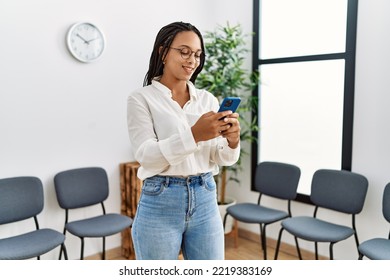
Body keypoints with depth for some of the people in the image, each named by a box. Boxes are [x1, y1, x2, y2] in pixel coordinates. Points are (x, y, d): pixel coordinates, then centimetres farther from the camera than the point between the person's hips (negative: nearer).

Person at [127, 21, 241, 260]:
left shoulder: (208, 99, 7)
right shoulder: (141, 98, -4)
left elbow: (222, 159, 5)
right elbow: (146, 155, -15)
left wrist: (232, 141, -18)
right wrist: (193, 134, -28)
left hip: (205, 200, 4)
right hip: (160, 203, -3)